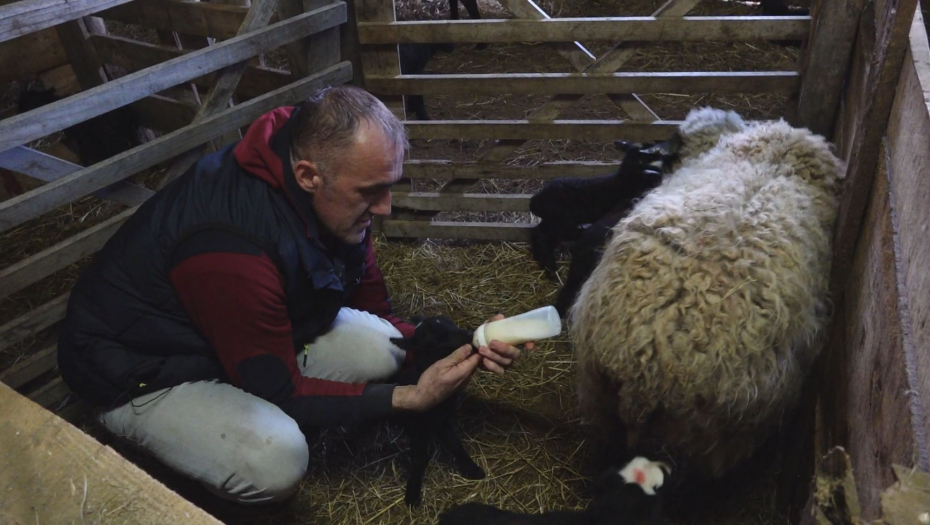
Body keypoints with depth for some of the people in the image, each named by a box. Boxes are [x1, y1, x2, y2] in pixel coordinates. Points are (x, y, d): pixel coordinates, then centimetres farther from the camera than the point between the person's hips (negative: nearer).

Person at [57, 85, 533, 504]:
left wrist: (457, 349, -17)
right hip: (143, 375, -7)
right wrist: (408, 398, -27)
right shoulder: (234, 252, -37)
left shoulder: (332, 200, -13)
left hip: (248, 341, 7)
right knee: (276, 460, -33)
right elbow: (279, 393, -25)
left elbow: (373, 312, -2)